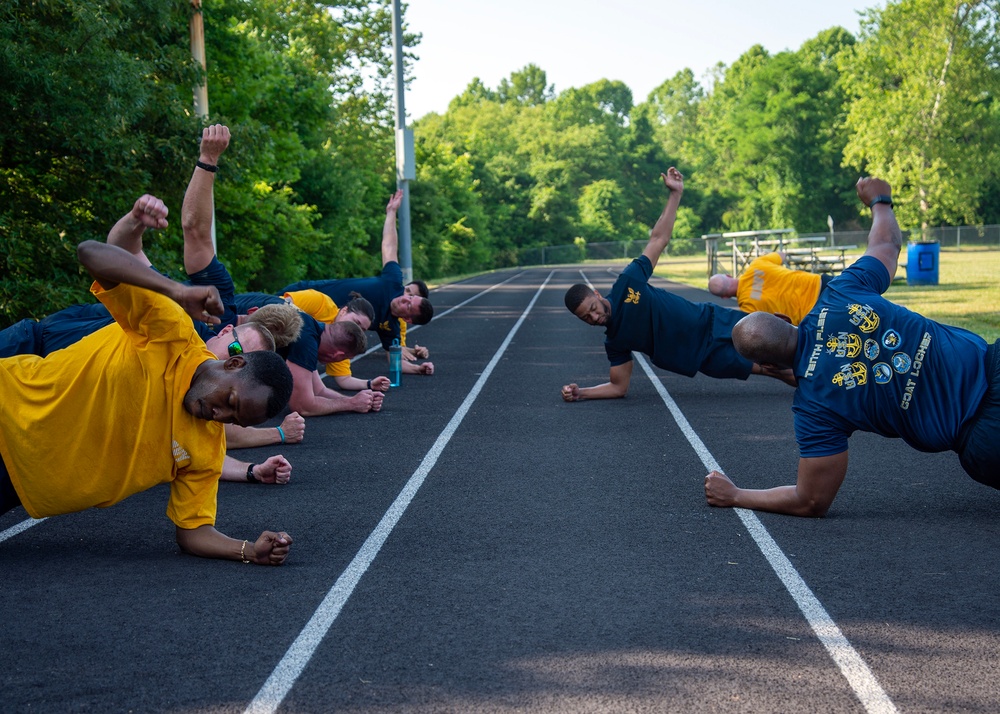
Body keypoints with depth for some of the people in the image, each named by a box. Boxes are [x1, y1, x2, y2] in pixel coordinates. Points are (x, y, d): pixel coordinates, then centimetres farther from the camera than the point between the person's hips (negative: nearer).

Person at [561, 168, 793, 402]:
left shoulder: (626, 285, -14)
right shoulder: (613, 342, -9)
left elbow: (659, 238, -9)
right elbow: (619, 387, -2)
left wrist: (675, 193, -14)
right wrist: (579, 392, -17)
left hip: (712, 324, 0)